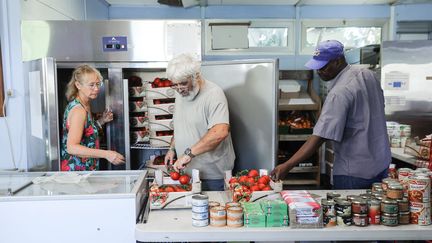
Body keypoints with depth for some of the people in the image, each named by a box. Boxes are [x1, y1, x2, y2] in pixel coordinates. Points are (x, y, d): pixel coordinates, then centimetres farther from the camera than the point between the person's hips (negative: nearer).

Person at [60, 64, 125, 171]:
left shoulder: (84, 105, 6)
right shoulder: (78, 110, -21)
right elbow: (71, 147, -30)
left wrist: (101, 121, 2)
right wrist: (106, 154, -36)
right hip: (77, 170, -9)